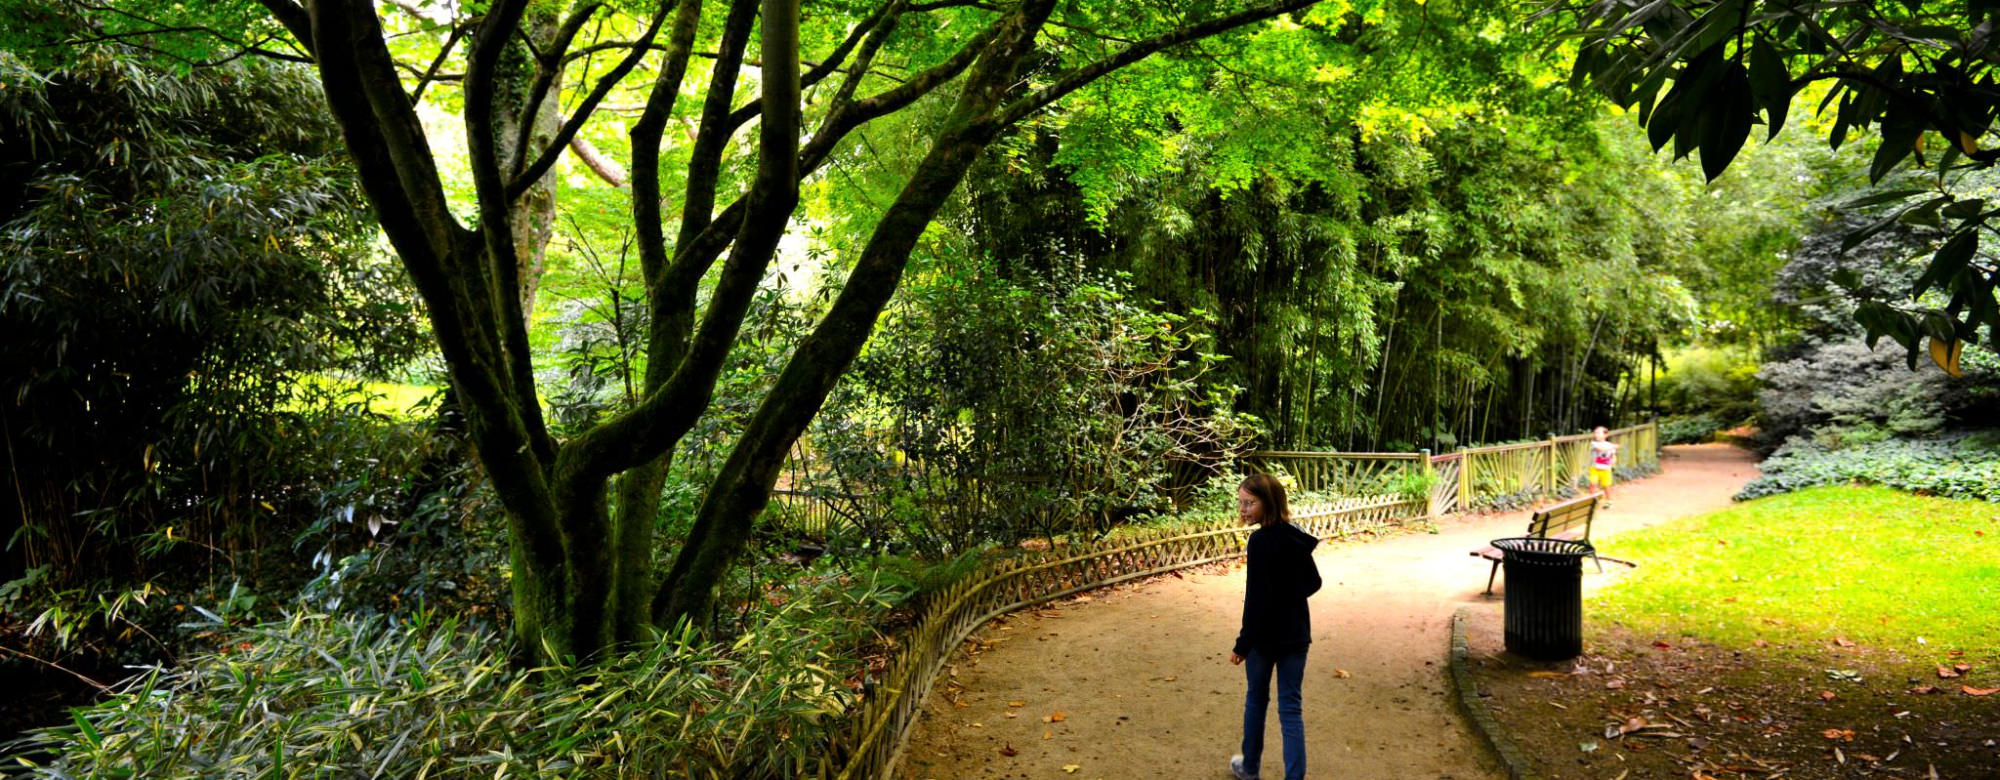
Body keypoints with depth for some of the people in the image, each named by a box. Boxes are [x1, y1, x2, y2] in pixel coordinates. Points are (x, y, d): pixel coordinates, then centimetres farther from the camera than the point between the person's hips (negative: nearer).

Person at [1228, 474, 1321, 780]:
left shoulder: (1261, 540, -21)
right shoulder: (1297, 537, 2)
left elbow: (1257, 598, -22)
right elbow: (1313, 582, 13)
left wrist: (1242, 643, -16)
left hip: (1265, 634, -5)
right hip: (1296, 633, 5)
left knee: (1256, 699, 15)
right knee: (1291, 707, 8)